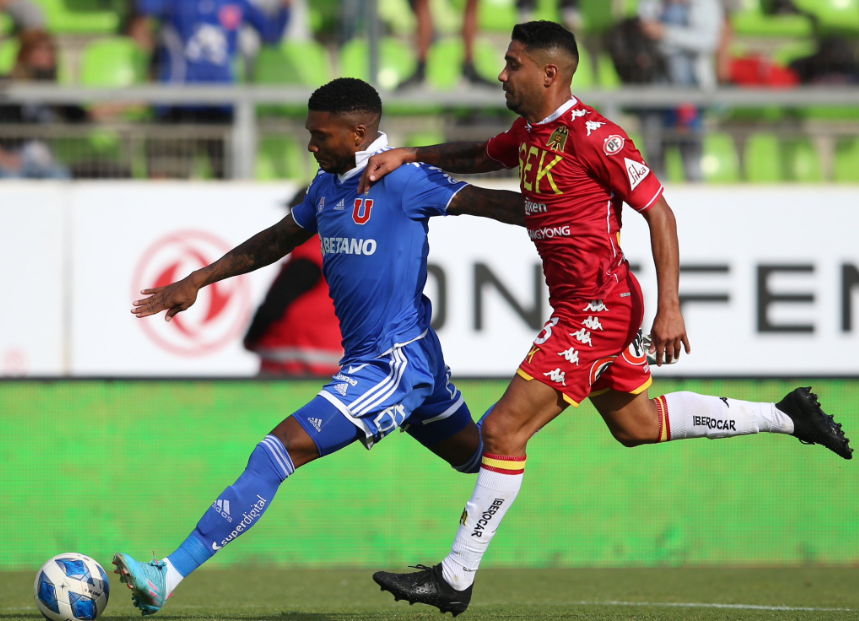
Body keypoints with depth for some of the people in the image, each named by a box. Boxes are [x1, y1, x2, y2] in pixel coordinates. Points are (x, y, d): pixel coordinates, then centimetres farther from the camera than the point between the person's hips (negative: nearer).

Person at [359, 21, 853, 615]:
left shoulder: (592, 134, -18)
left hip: (597, 309, -10)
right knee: (636, 424, 23)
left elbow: (659, 212, -15)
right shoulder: (530, 131, 8)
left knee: (504, 430, -11)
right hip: (583, 305, 10)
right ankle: (787, 416, 33)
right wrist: (406, 155, 12)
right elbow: (479, 156, 28)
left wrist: (669, 309, -19)